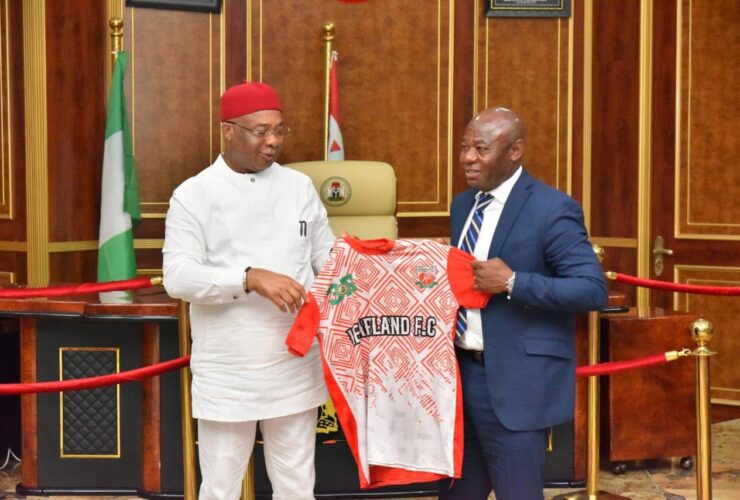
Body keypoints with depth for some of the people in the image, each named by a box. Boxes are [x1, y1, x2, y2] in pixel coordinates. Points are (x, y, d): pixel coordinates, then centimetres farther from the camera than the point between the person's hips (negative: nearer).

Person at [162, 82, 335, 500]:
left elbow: (327, 258, 10)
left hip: (295, 369, 3)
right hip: (228, 375, -3)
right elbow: (178, 276, -14)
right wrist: (251, 277, -25)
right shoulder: (194, 194, -4)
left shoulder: (300, 186, 7)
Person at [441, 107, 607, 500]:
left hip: (516, 380, -7)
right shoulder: (463, 205, 12)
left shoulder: (552, 209, -13)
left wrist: (511, 283, -23)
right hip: (463, 371, 8)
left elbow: (593, 290, -19)